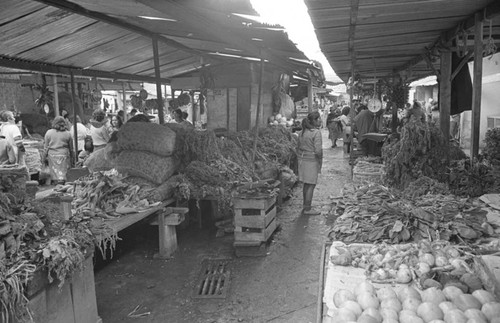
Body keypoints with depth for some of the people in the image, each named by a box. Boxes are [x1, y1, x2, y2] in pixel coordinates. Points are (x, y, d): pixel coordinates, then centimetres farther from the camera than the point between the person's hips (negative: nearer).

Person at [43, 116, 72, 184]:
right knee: (63, 173, 2)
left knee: (55, 172, 4)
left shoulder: (49, 133, 1)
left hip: (52, 155, 0)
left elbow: (46, 147, 4)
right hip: (64, 155, 0)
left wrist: (44, 157, 12)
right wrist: (71, 158, 16)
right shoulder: (67, 134, 1)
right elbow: (70, 147, 7)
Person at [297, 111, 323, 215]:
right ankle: (307, 209, 6)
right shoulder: (316, 132, -16)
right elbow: (318, 150, -21)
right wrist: (320, 160, -6)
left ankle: (305, 206, 29)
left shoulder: (302, 132, 8)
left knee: (306, 184, 18)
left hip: (302, 160, 8)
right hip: (312, 161, -8)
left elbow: (298, 147, 13)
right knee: (311, 185, 1)